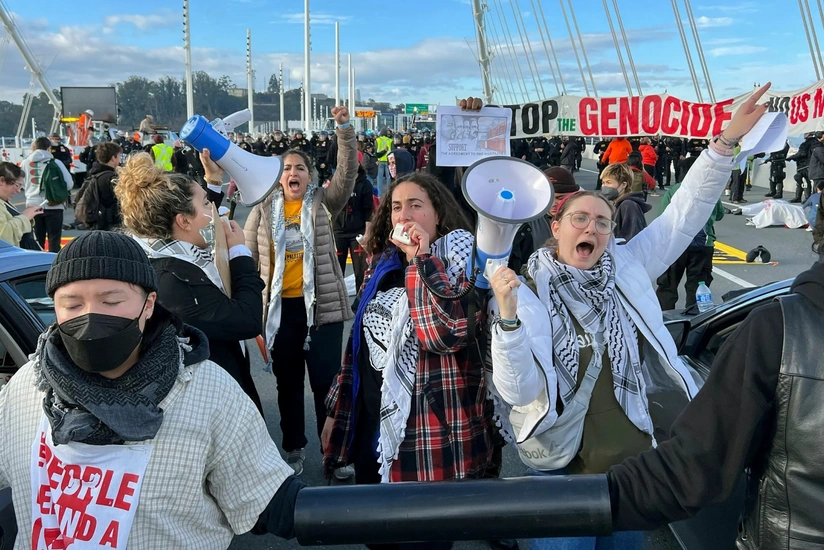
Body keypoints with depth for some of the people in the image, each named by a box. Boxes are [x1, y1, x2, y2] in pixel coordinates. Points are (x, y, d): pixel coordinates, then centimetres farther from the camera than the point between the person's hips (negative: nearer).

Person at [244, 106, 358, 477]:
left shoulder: (323, 203, 1)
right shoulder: (264, 210, 5)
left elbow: (348, 172, -13)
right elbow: (246, 255, 8)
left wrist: (345, 129, -23)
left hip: (322, 304, -2)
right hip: (281, 306, 2)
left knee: (326, 380, 2)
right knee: (288, 382, 14)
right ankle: (293, 449, 31)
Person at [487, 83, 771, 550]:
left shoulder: (627, 271, -2)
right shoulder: (527, 294, -15)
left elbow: (683, 217, -3)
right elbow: (517, 391, -23)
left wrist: (725, 143, -11)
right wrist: (508, 317, -38)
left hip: (633, 462, 5)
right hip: (562, 468, -4)